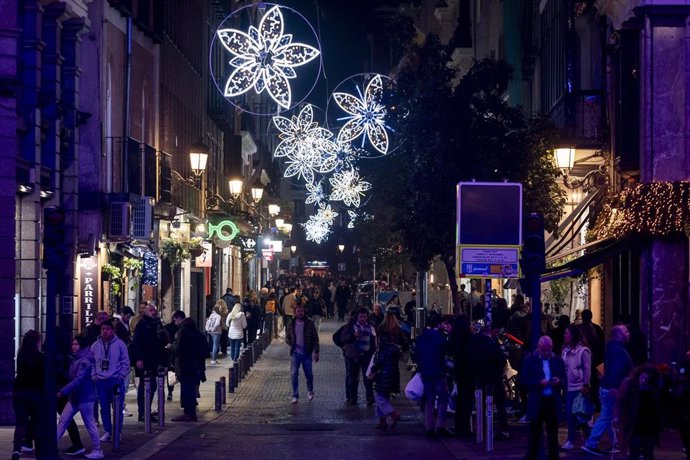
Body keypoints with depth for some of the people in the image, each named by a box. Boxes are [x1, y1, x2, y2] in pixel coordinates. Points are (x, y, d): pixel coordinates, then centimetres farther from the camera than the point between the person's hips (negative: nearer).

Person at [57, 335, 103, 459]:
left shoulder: (84, 361, -18)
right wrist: (64, 391, 3)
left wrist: (63, 391, -25)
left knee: (90, 424, -2)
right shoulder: (76, 359, 13)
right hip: (75, 396, 10)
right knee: (63, 420, 8)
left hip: (85, 397, -10)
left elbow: (78, 380, -25)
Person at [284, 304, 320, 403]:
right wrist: (291, 344, -8)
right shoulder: (291, 325, 4)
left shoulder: (309, 324, -2)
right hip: (295, 354, 1)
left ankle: (310, 391, 33)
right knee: (294, 374, -4)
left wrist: (316, 352, -6)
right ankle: (295, 396, 3)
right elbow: (287, 338, 14)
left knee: (309, 374, 6)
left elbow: (315, 338, 0)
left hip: (306, 354, -1)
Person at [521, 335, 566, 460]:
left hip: (553, 402, 2)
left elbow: (564, 380, 8)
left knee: (553, 433, 7)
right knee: (534, 434, 4)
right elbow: (525, 380, -5)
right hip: (536, 402, -2)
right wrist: (540, 382, -21)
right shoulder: (529, 360, 1)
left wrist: (558, 381, -15)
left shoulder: (558, 360, 8)